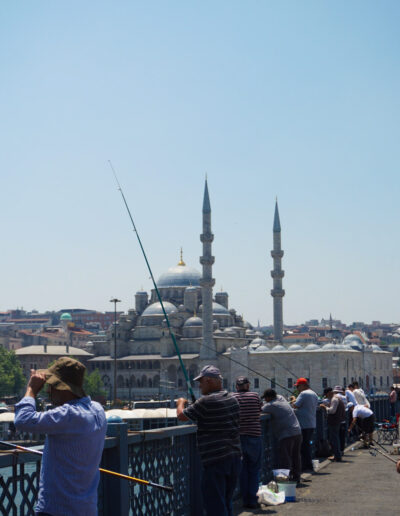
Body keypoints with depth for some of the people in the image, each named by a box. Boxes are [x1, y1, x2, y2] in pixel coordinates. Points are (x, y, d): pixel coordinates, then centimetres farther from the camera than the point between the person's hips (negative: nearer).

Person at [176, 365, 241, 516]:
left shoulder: (207, 402, -14)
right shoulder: (232, 399, 10)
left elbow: (181, 416, -4)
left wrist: (181, 403, 18)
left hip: (215, 461, -8)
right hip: (234, 458, 8)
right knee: (226, 503, 18)